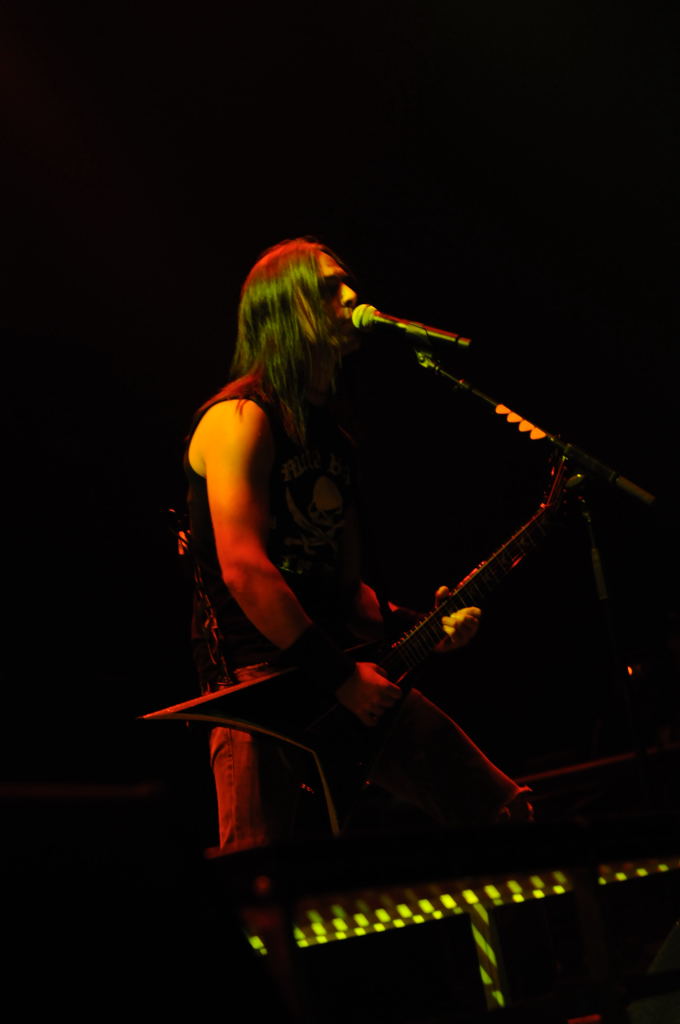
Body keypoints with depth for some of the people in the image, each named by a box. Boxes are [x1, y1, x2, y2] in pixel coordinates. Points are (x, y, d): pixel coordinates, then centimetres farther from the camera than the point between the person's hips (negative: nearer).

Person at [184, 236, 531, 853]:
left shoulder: (331, 434, 21)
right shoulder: (240, 417, -6)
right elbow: (243, 569, -18)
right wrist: (338, 677, -18)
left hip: (348, 669, 8)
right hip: (258, 670, -8)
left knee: (502, 816, 3)